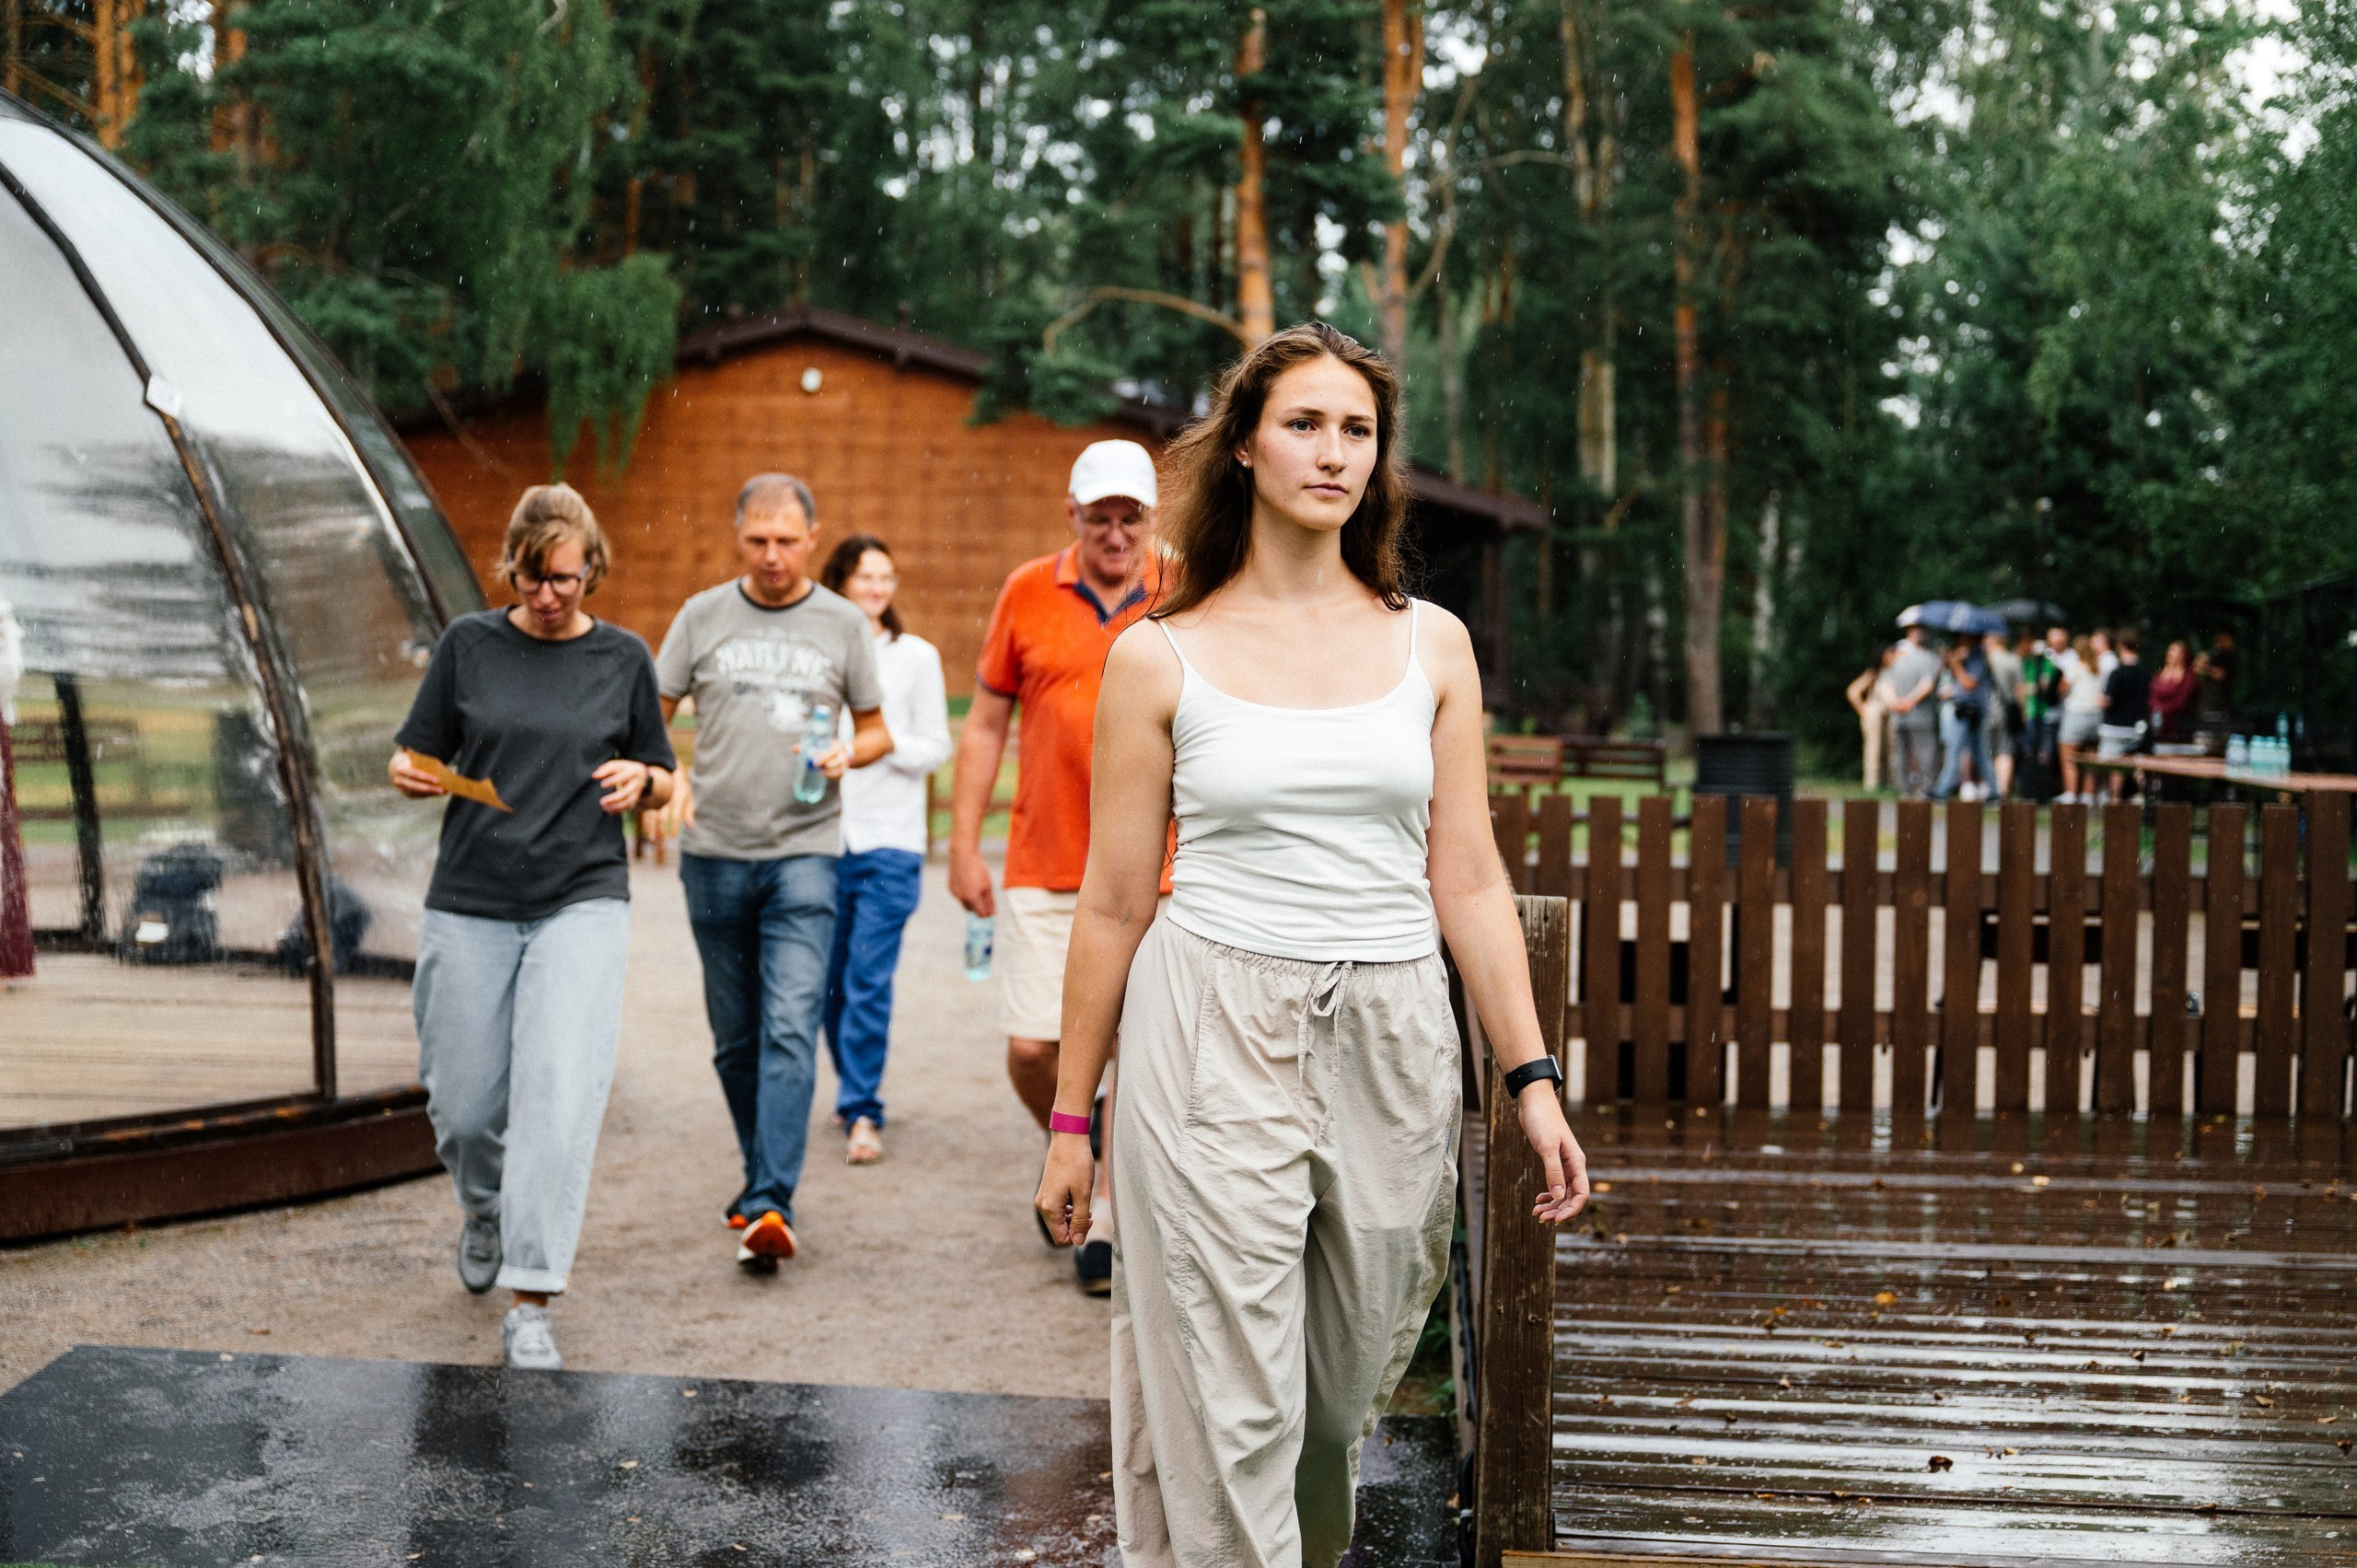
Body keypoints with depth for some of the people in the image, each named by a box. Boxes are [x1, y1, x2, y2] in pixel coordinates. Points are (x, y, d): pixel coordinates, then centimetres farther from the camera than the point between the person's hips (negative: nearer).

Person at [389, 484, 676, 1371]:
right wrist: (408, 774, -13)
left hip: (582, 902, -1)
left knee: (559, 1099, -15)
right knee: (463, 1106, 6)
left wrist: (638, 781, -10)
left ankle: (531, 1308, -10)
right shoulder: (468, 645, 5)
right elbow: (419, 761, 10)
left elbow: (663, 783, 13)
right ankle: (485, 1209, 42)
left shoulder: (622, 659, 6)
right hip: (470, 904, 1)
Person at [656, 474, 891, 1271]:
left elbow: (878, 729, 14)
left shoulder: (842, 624, 5)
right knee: (736, 1036, 11)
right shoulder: (702, 616, 6)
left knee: (790, 1026, -14)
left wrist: (849, 753, -9)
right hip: (715, 853, 2)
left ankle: (770, 1205, -18)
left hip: (804, 853, -2)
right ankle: (760, 1171, 30)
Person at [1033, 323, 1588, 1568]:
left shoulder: (1431, 644, 7)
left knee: (1350, 1382, 15)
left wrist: (1532, 1079, 1)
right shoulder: (1161, 658, -1)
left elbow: (1467, 881, 7)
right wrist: (1070, 1115, 5)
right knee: (1226, 1410, -2)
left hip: (1394, 1043, 3)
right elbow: (1114, 903, 3)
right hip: (1214, 1039, -3)